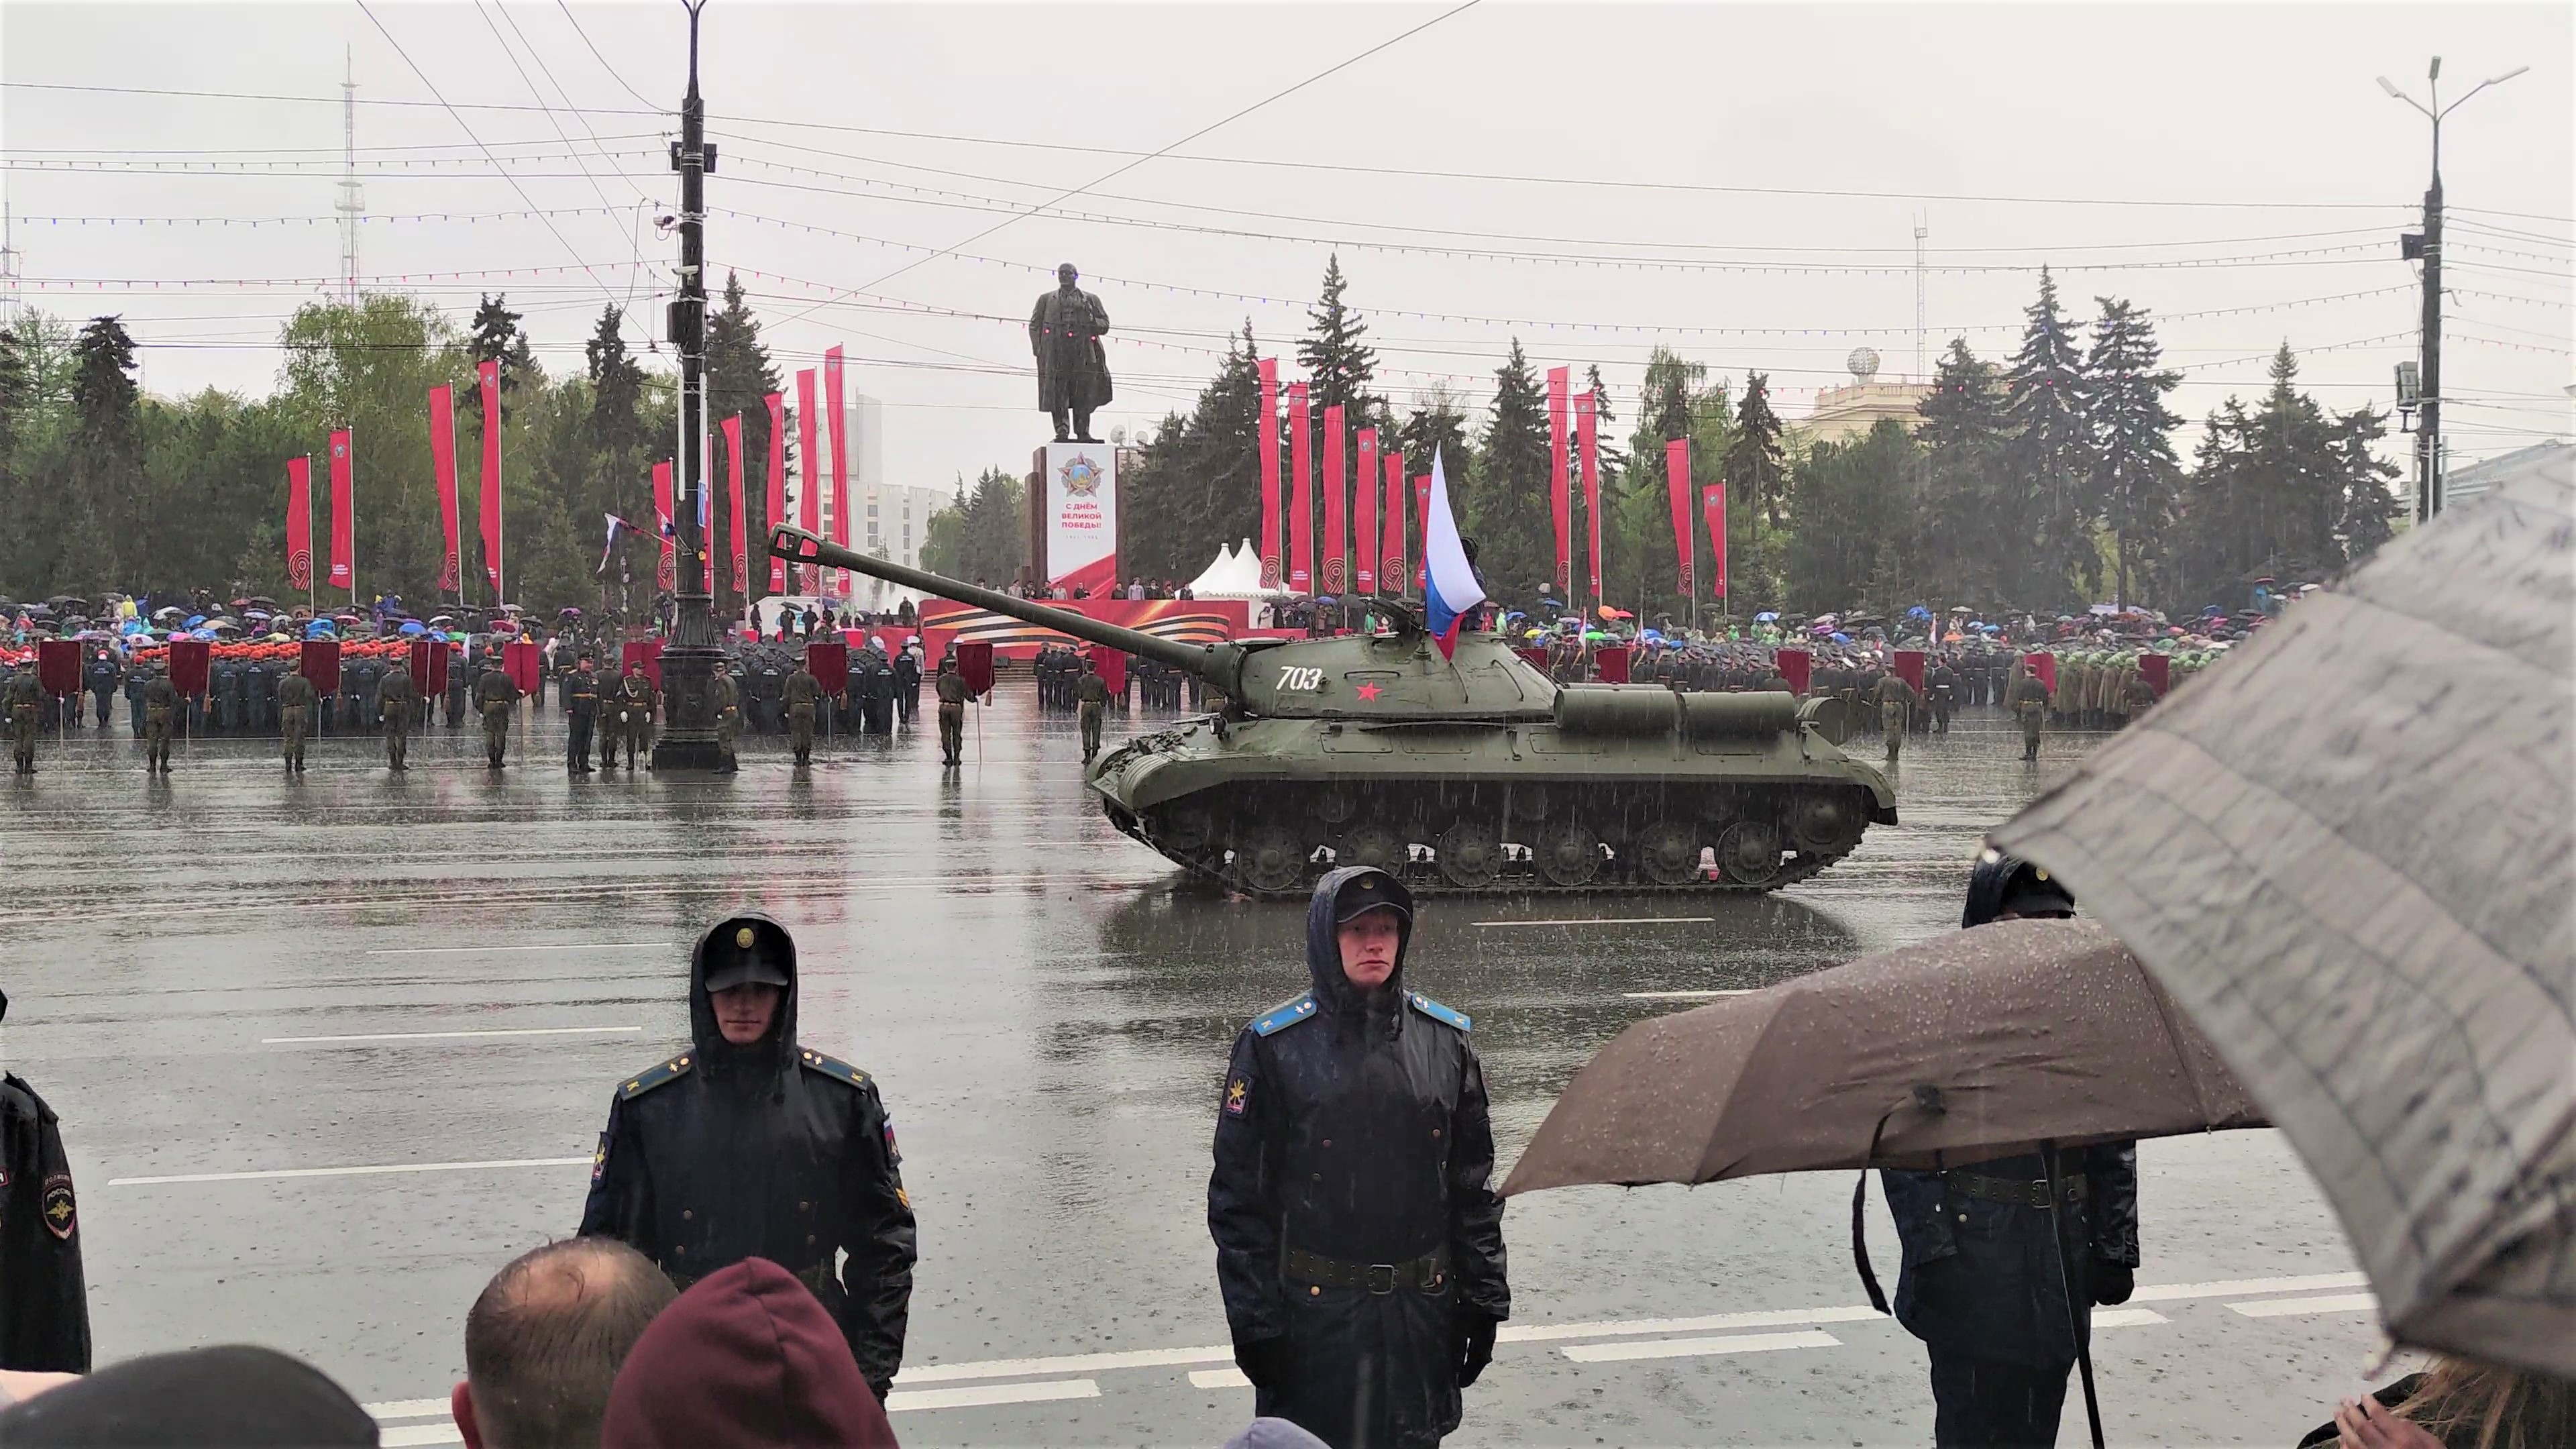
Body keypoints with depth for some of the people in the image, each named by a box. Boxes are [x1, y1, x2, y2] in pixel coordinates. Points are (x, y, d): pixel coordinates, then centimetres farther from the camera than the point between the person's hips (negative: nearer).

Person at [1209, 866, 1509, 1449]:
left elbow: (1473, 1184, 9)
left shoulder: (1445, 1039, 4)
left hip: (1421, 1312, 3)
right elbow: (1239, 1193, -5)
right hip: (1314, 1311, -3)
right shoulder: (1275, 1046, -6)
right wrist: (1255, 1323, -8)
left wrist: (1483, 1298, 6)